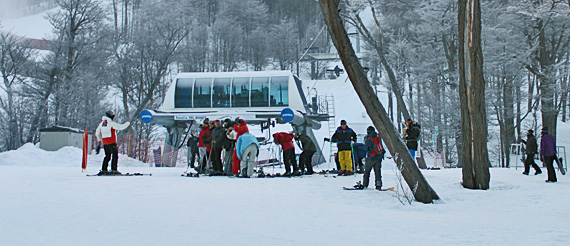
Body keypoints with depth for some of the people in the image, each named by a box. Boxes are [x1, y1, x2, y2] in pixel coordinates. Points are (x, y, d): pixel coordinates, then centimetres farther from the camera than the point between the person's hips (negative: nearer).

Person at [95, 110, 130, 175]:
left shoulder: (101, 123, 11)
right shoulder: (111, 123, -12)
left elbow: (97, 133, 21)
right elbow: (121, 127, -11)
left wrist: (99, 139, 37)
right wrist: (128, 123, 5)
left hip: (105, 143, 7)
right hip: (112, 143, -7)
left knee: (107, 156, 15)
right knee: (115, 156, -2)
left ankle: (104, 170, 13)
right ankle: (114, 170, -9)